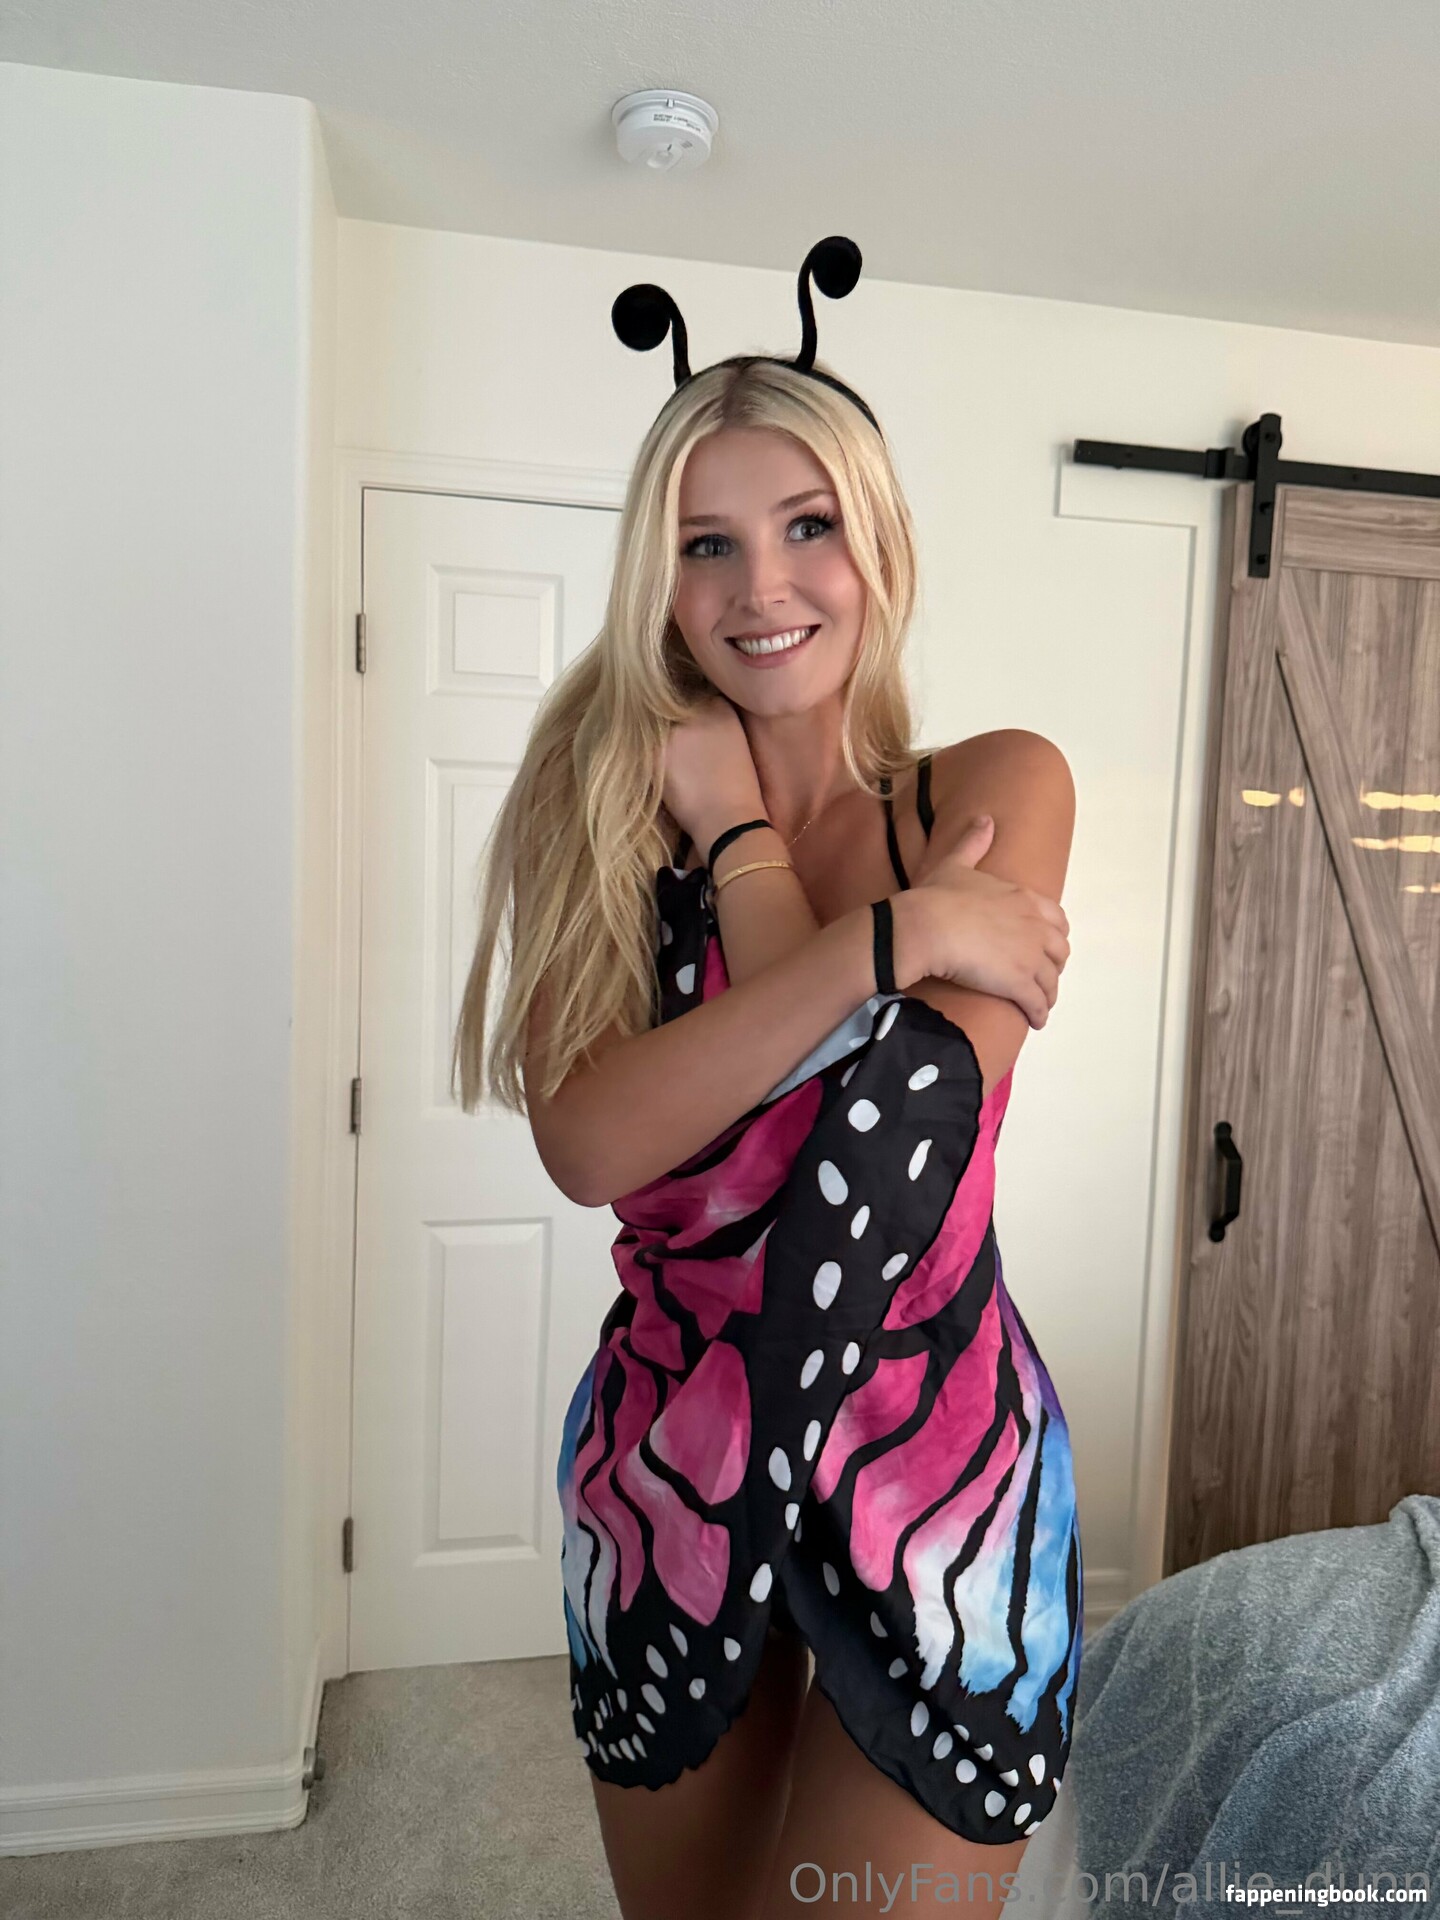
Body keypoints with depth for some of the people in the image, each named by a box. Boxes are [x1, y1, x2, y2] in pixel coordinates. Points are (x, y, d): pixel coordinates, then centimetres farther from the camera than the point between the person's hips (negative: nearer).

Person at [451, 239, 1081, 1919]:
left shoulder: (1002, 784, -5)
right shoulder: (600, 809, -4)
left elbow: (907, 1106, -21)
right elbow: (588, 1141, -19)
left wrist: (736, 833, -11)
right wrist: (894, 936, -24)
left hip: (937, 1470, -2)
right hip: (663, 1473, 3)